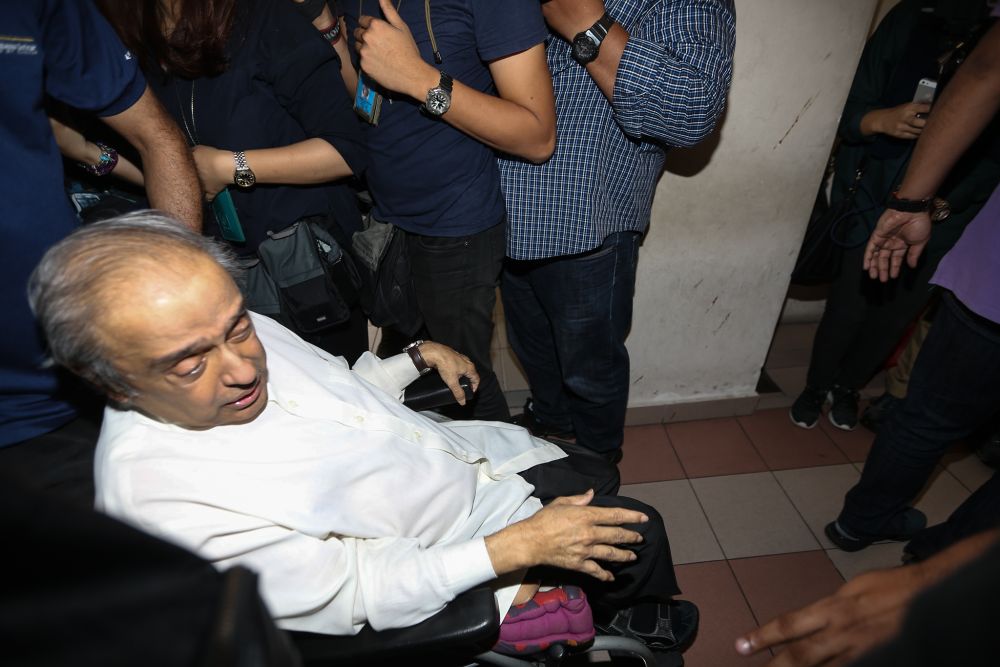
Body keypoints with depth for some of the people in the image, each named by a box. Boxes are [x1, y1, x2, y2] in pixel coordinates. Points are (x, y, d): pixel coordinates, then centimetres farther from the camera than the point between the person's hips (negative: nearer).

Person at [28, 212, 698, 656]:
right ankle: (635, 616, 40)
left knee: (597, 476, 23)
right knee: (637, 534, 3)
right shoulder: (157, 493, -33)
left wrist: (420, 355, 1)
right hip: (439, 552, -7)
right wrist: (518, 546, -30)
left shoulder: (245, 336, -12)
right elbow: (353, 592, -28)